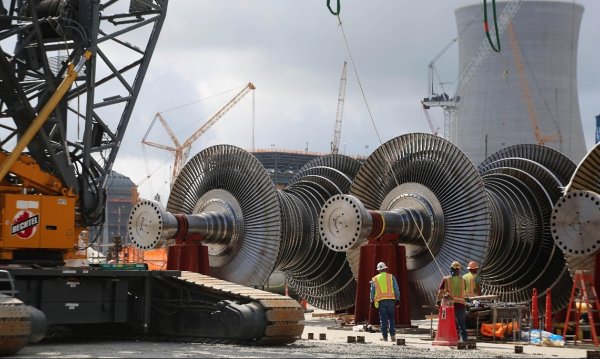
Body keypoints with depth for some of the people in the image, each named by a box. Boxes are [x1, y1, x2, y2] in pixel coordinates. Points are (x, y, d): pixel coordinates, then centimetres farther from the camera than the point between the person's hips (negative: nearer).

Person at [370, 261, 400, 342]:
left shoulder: (375, 279, 10)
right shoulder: (391, 277, 7)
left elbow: (372, 292, 10)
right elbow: (396, 289, 3)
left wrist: (372, 302, 14)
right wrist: (397, 299, 6)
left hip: (381, 300, 0)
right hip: (391, 299, 0)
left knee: (383, 319, 4)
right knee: (391, 318, 8)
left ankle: (385, 336, 2)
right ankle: (392, 335, -4)